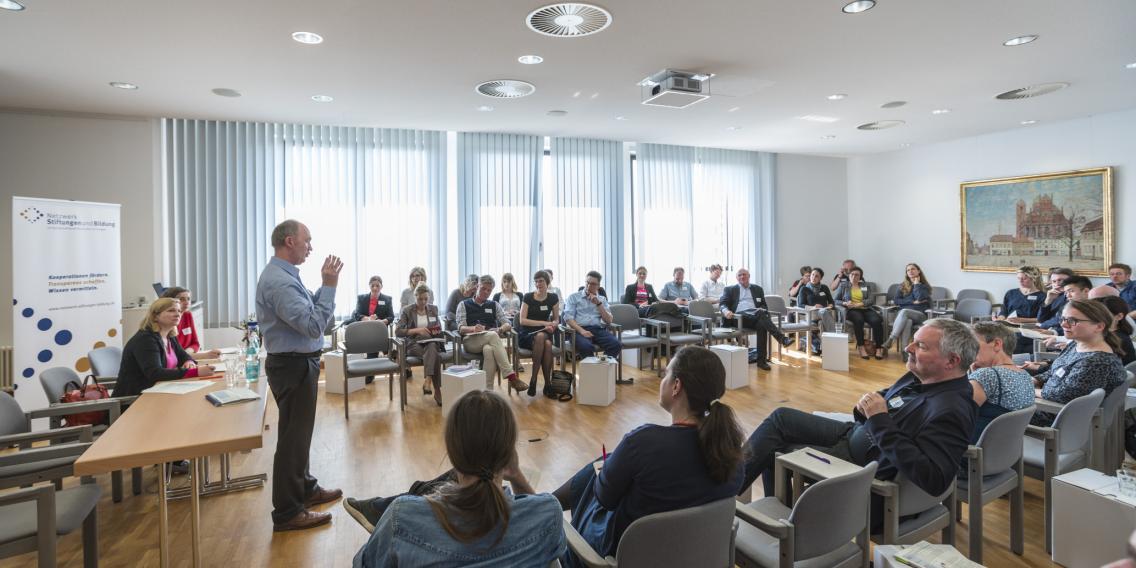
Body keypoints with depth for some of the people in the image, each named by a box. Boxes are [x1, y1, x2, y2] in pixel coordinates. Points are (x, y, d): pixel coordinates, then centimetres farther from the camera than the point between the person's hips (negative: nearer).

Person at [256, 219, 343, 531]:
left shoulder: (284, 275, 9)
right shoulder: (278, 281, -23)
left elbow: (307, 311, 12)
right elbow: (314, 325, -28)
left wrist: (325, 285, 3)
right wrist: (330, 286, -24)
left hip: (298, 363, 11)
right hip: (293, 366, -11)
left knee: (299, 430, 22)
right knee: (293, 435, -1)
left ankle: (305, 487, 38)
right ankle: (287, 512, 11)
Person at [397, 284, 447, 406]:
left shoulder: (433, 309, 15)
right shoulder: (407, 311, 4)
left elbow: (439, 328, 22)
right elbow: (397, 331, -5)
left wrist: (436, 331, -3)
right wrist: (416, 330, -16)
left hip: (432, 342, 3)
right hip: (414, 344, -3)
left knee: (432, 347, -40)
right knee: (435, 355, -37)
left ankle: (427, 382, -48)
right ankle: (437, 391, -43)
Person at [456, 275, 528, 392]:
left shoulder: (494, 305, 23)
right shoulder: (464, 305, 15)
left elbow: (508, 324, 11)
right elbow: (461, 328, 1)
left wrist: (500, 329, -14)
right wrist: (473, 328, -23)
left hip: (491, 341, 2)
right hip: (470, 341, -2)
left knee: (489, 350, -39)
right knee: (493, 335, -37)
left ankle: (488, 390, -42)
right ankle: (512, 377, -44)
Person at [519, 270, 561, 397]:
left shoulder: (553, 298, 6)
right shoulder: (528, 297, -1)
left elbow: (556, 319, 14)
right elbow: (522, 320, -8)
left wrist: (552, 325, -11)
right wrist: (544, 323, -14)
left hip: (545, 333, 2)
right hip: (527, 334, -2)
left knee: (548, 344, -35)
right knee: (540, 336, -37)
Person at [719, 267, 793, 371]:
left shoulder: (757, 289, 27)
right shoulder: (730, 289, 21)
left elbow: (764, 305, 22)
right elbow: (722, 304, 8)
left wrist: (762, 309, -4)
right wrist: (726, 311, -16)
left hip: (755, 315, 2)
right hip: (739, 316, -2)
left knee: (761, 325, -35)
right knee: (761, 316, -34)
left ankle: (761, 360, -33)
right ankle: (782, 338, -43)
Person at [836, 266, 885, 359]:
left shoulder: (866, 286, 19)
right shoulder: (843, 286, 16)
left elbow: (871, 300, 4)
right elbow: (835, 300, 9)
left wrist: (857, 304, -12)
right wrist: (845, 303, -12)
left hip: (866, 309, 2)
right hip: (851, 310, -2)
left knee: (877, 320, -32)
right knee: (858, 320, -38)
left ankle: (878, 348, -27)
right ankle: (861, 347, -31)